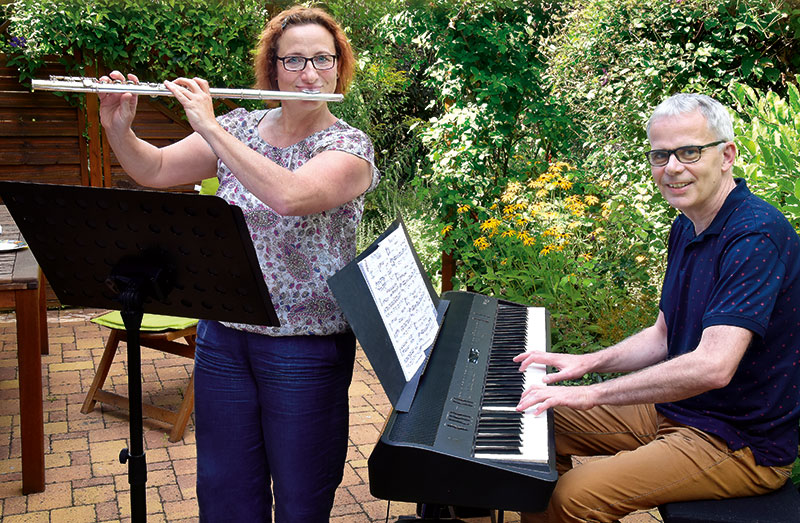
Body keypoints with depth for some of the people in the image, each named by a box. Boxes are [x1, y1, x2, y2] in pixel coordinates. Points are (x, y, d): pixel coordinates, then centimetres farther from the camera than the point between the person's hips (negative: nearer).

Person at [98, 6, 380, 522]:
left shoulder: (350, 147, -12)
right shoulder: (240, 127, 4)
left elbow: (288, 195, -32)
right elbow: (154, 170, 7)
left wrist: (209, 127, -27)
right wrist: (118, 129, -11)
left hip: (305, 349, -4)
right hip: (224, 336, 5)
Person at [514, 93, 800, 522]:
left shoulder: (756, 236, -25)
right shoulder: (686, 228, 7)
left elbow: (712, 367, -33)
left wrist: (593, 393, -28)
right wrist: (587, 362, 2)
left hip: (741, 442, -9)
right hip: (679, 408, 9)